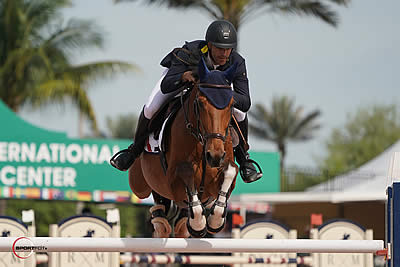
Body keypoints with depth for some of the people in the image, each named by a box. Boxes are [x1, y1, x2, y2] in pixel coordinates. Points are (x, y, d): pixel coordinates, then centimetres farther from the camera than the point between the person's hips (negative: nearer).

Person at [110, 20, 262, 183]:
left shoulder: (236, 63, -35)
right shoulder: (189, 53, -42)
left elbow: (246, 103, -37)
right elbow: (165, 86, -47)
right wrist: (185, 76, -67)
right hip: (179, 72, -2)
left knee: (239, 112, -21)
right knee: (150, 108, -21)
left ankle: (243, 157, 4)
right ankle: (136, 148, 9)